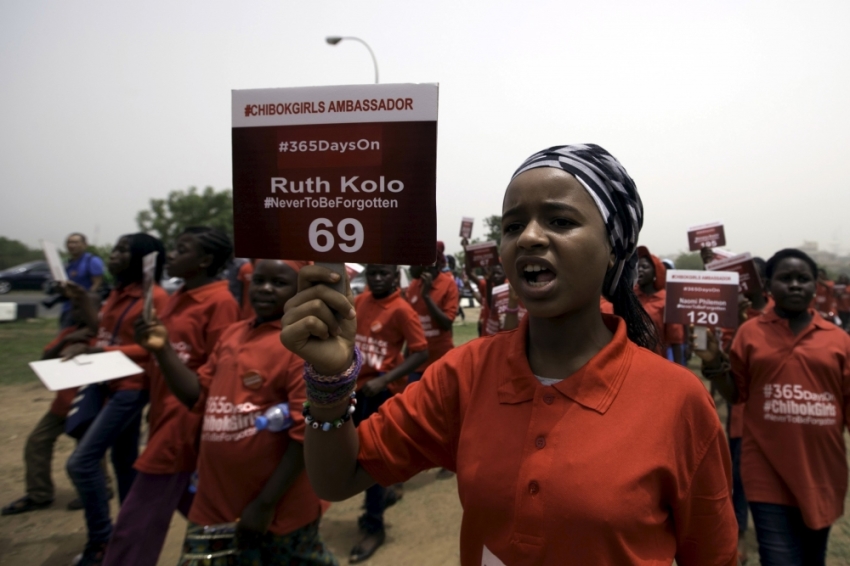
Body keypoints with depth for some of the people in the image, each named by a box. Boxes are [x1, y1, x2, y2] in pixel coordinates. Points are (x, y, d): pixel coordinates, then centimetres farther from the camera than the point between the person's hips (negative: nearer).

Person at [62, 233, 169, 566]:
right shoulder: (118, 293, 12)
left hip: (132, 387, -9)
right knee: (124, 460, 17)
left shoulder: (155, 296, -15)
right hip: (112, 384, 9)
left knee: (81, 462, -10)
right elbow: (108, 336, 16)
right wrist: (87, 347, -4)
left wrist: (107, 350, -23)